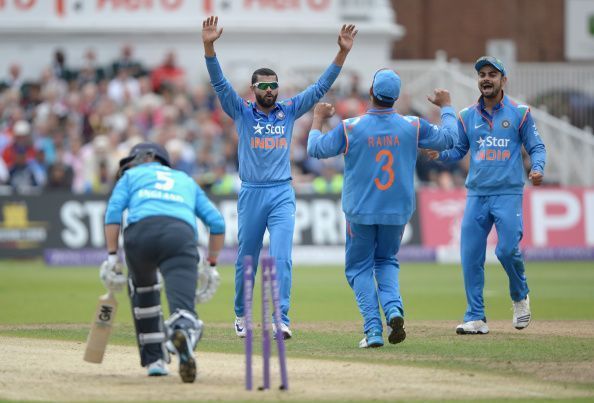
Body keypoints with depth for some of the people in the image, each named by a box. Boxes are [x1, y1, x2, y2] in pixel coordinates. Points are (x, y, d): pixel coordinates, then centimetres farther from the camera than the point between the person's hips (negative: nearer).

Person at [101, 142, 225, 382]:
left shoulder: (132, 175, 31)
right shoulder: (187, 181, 39)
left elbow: (113, 211, 13)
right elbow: (217, 223, 30)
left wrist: (112, 255, 8)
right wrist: (211, 264, 33)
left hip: (141, 231, 0)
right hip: (183, 234, 0)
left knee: (142, 287, 30)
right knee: (183, 306, -15)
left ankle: (154, 360, 28)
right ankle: (184, 330, -51)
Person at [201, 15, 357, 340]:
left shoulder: (289, 111, 9)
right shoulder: (242, 113, 5)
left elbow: (321, 87, 6)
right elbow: (219, 83, -7)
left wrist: (342, 53, -4)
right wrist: (209, 47, -22)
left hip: (282, 194, 0)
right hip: (251, 194, 0)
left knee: (281, 258, -12)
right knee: (246, 260, 9)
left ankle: (281, 321, -17)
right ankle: (241, 315, 27)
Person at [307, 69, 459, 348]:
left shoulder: (350, 128, -11)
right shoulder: (412, 126, -6)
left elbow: (316, 149, -1)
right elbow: (448, 138, 6)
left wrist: (318, 119, 17)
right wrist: (446, 107, 22)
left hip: (360, 212, -2)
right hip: (397, 211, 2)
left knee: (359, 267, 10)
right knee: (387, 261, 22)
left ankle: (373, 329, -4)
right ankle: (393, 309, -6)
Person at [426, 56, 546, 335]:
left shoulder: (519, 113, 3)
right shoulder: (467, 116, 11)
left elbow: (536, 147, 4)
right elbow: (458, 150, 14)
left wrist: (537, 168, -16)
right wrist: (440, 155, -7)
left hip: (508, 194, -3)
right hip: (476, 195, 3)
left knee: (507, 249, -15)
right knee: (470, 257, -3)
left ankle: (520, 296, 15)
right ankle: (475, 318, 4)